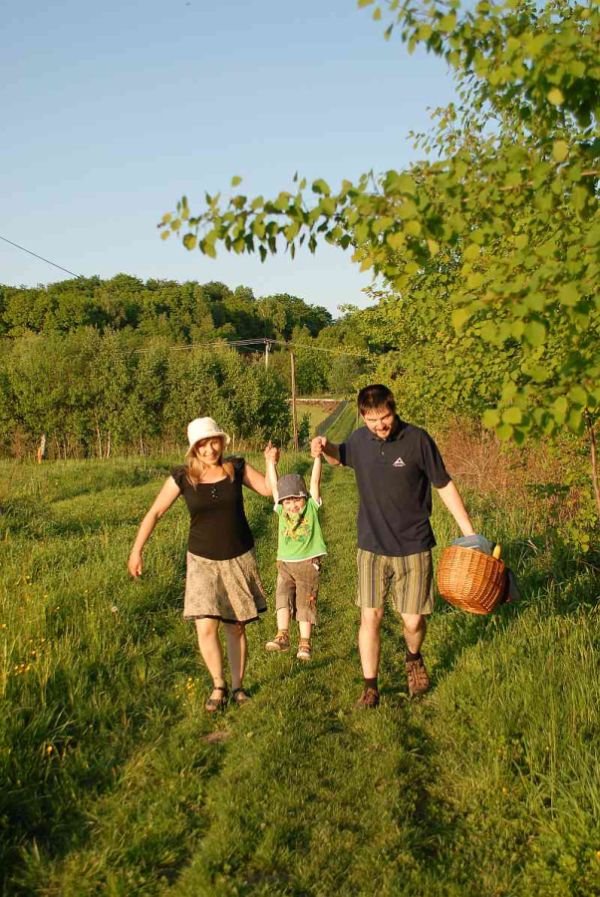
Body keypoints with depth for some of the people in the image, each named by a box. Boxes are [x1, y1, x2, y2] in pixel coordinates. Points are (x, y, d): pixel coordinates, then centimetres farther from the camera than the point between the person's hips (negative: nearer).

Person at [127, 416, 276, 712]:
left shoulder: (236, 467, -3)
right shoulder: (183, 477, -8)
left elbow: (269, 489, 3)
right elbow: (154, 513, -2)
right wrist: (136, 551, -2)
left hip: (239, 558, 1)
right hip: (203, 561, -1)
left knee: (236, 628, 9)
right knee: (206, 627, -12)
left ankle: (237, 686, 27)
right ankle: (218, 686, 10)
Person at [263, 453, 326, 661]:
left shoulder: (311, 508, 0)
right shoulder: (281, 511, 6)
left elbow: (315, 481, -6)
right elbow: (273, 486, 5)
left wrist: (317, 456, -11)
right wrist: (270, 462, 2)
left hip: (308, 563, -2)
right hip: (284, 564, 3)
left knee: (305, 603, 0)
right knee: (282, 597, -13)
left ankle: (304, 644, 4)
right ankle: (282, 636, -18)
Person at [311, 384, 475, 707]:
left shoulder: (417, 440, -11)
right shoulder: (359, 439, -1)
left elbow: (444, 486, -4)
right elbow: (340, 456, 23)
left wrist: (469, 532, -5)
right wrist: (325, 447, -1)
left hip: (413, 548, -2)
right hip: (371, 547, 2)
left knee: (413, 621, 4)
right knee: (370, 617, -1)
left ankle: (413, 660, 37)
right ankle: (370, 687, 15)